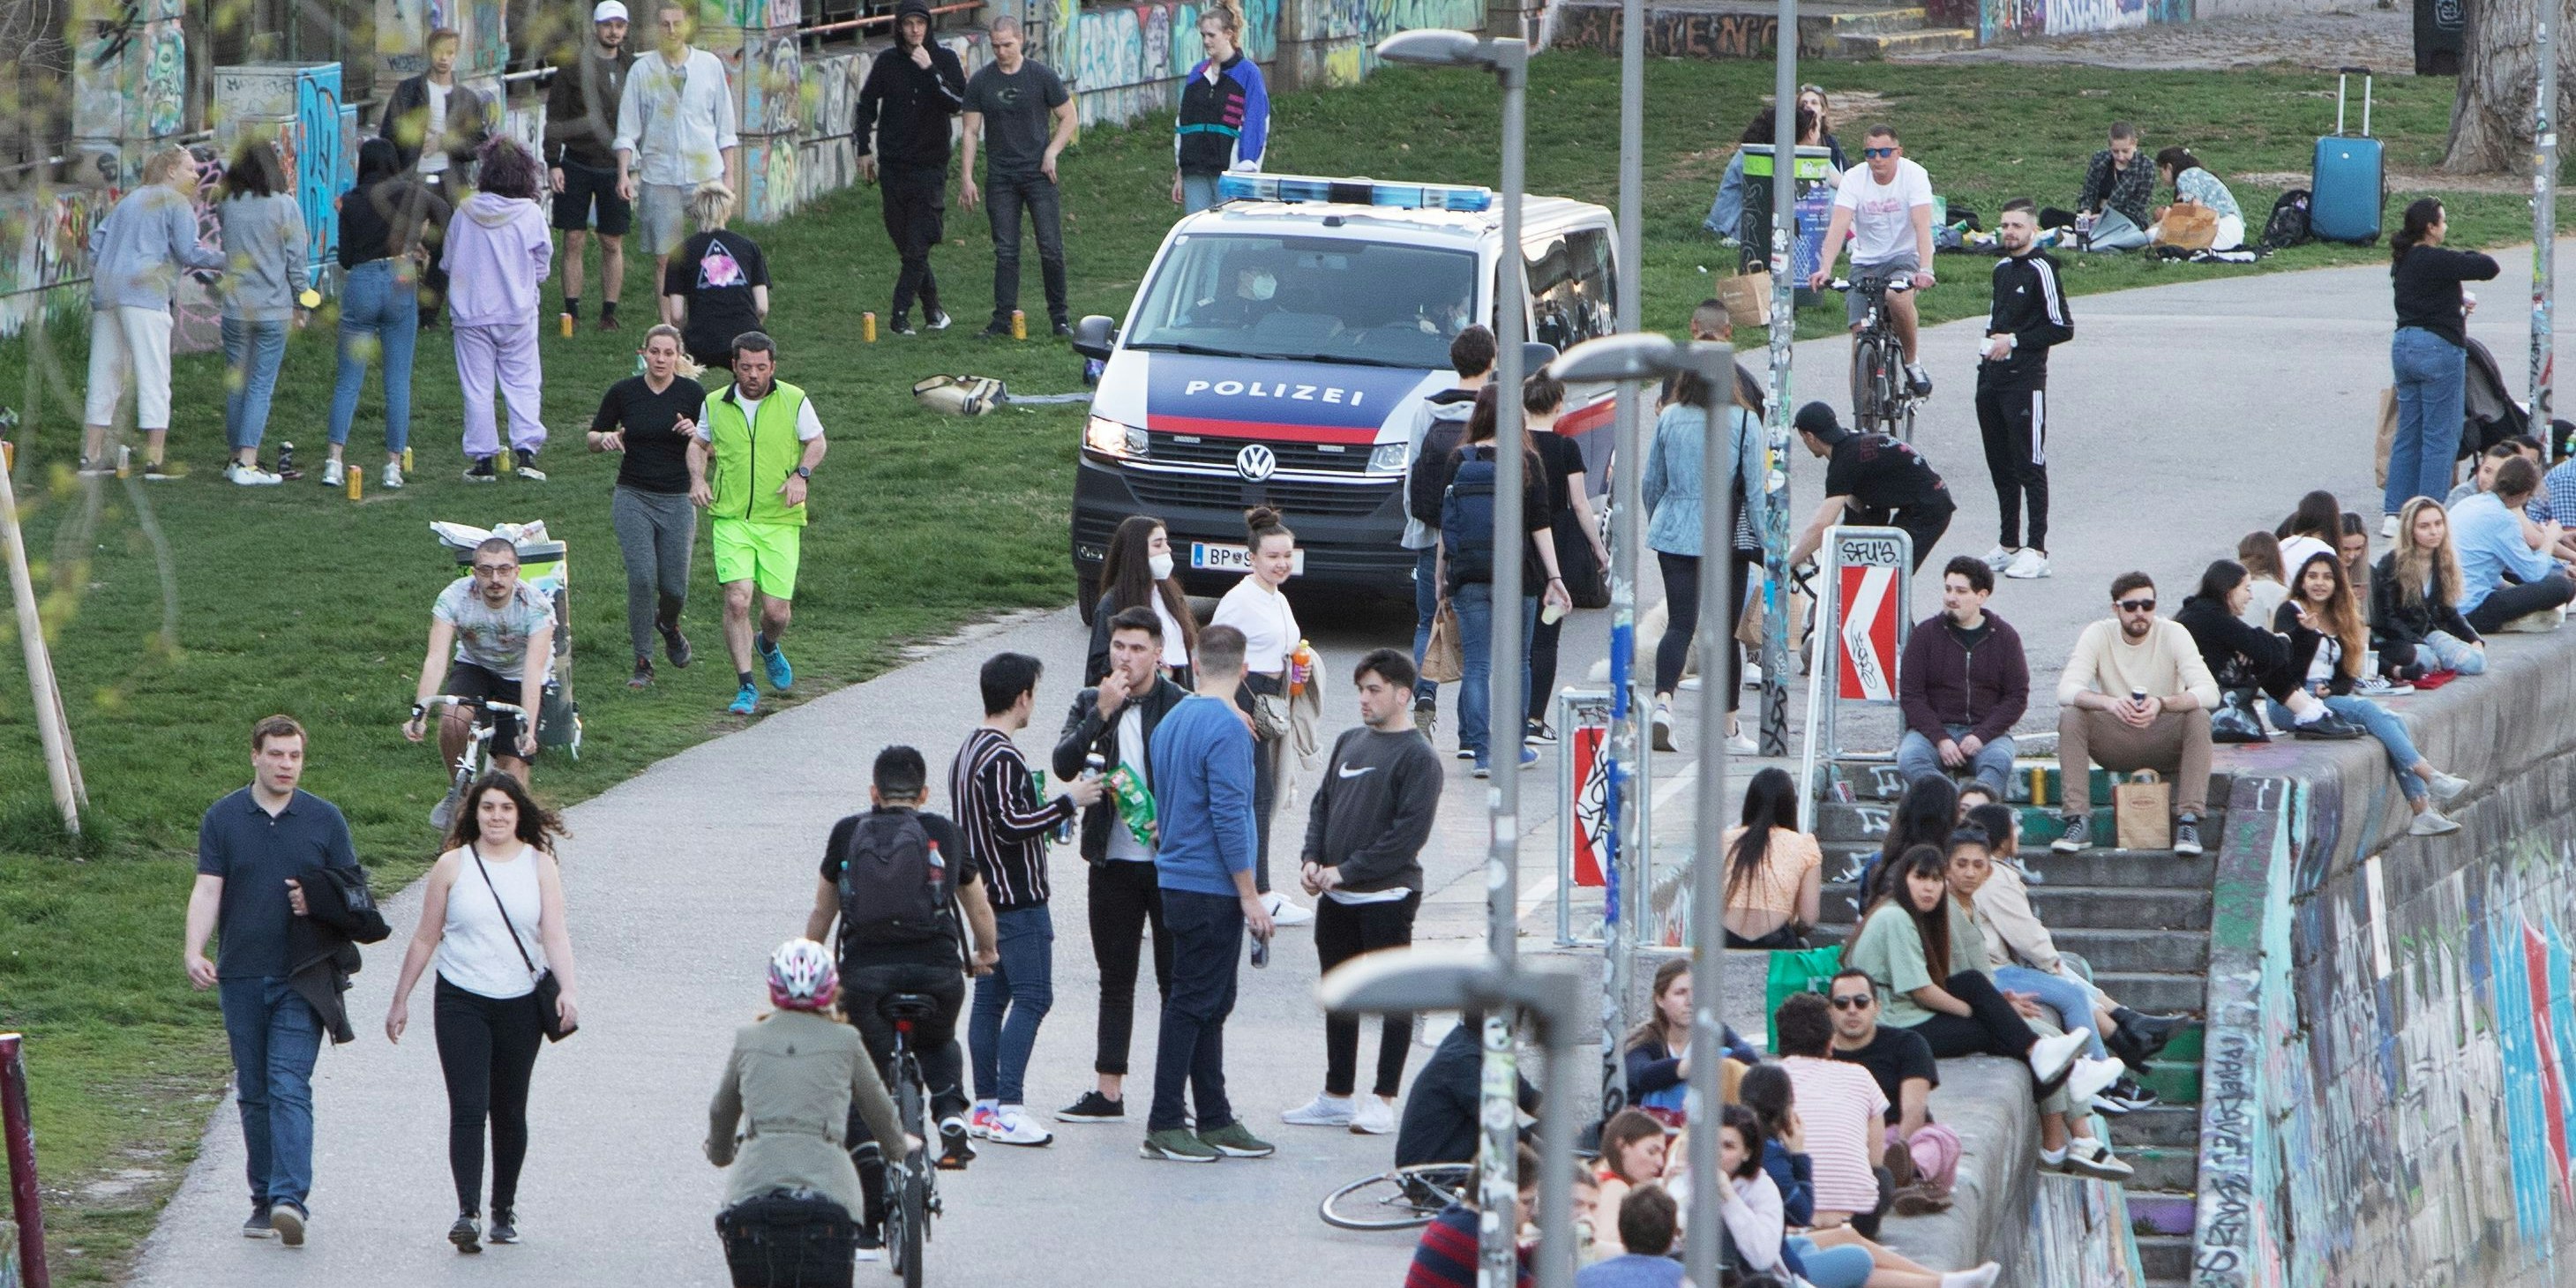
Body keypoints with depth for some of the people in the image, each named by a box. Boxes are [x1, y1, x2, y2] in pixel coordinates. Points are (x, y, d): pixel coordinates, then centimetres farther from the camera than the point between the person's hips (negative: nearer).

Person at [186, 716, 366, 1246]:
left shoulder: (325, 819, 6)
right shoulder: (222, 818, 6)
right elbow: (207, 890, 0)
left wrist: (319, 903, -12)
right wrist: (194, 952, -15)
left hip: (300, 977, -2)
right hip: (241, 976, 2)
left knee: (290, 1086, -14)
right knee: (254, 1093, 7)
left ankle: (290, 1197, -22)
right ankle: (264, 1199, 14)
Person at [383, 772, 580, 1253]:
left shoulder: (539, 865, 2)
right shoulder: (453, 866, 1)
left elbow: (554, 934, -5)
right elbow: (426, 938, 7)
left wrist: (568, 988, -20)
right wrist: (400, 999, 10)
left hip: (520, 1005, 1)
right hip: (461, 1002, -1)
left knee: (509, 1114, 9)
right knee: (468, 1109, -12)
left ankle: (504, 1210, 22)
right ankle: (467, 1213, -19)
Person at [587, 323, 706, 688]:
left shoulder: (692, 393, -3)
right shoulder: (623, 392, -1)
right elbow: (592, 436, 10)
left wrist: (696, 435, -19)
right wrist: (605, 438, -13)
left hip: (677, 500, 0)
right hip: (633, 498, 0)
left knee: (674, 587, 1)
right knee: (642, 577, -16)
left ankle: (668, 626, 38)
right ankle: (643, 664, -3)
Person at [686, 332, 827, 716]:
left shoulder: (794, 401, -1)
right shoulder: (715, 405, 3)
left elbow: (817, 442, 11)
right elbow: (699, 444, 21)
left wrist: (801, 474, -7)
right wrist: (698, 478, 3)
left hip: (780, 520, 0)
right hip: (730, 519, 0)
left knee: (777, 610, 0)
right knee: (737, 599, -16)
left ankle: (769, 647, 39)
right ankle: (746, 688, -7)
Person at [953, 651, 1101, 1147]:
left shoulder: (967, 752, 14)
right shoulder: (1002, 758, -18)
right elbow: (1010, 826, -24)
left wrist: (1047, 812, 23)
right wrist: (1067, 802, -16)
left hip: (986, 896, 10)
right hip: (1018, 899, -10)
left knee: (989, 997, 11)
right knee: (1031, 997, -10)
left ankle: (985, 1106, 12)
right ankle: (1007, 1108, -16)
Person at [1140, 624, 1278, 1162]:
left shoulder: (1170, 722, 11)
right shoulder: (1227, 729, -16)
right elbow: (1228, 816, -19)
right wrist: (1250, 896, -15)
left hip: (1177, 880, 9)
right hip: (1212, 889, -9)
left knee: (1210, 1004, 13)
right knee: (1192, 1005, -4)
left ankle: (1216, 1122, 17)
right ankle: (1164, 1126, -2)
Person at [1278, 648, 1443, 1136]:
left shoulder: (1417, 757, -10)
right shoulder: (1349, 743, 12)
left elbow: (1409, 832, -16)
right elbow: (1323, 804, 17)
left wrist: (1347, 871, -17)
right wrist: (1312, 859, 0)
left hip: (1387, 896, -7)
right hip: (1336, 898, 7)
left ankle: (1383, 1100, 3)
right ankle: (1337, 1097, 21)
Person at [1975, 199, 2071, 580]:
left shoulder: (2040, 269, -11)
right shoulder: (2002, 269, 15)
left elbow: (2063, 328, -14)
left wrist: (2015, 341, -14)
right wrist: (1990, 341, 12)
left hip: (2025, 377, -9)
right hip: (1991, 376, 9)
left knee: (2030, 466, -7)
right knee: (2000, 466, 12)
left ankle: (2037, 551, -7)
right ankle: (2007, 545, 19)